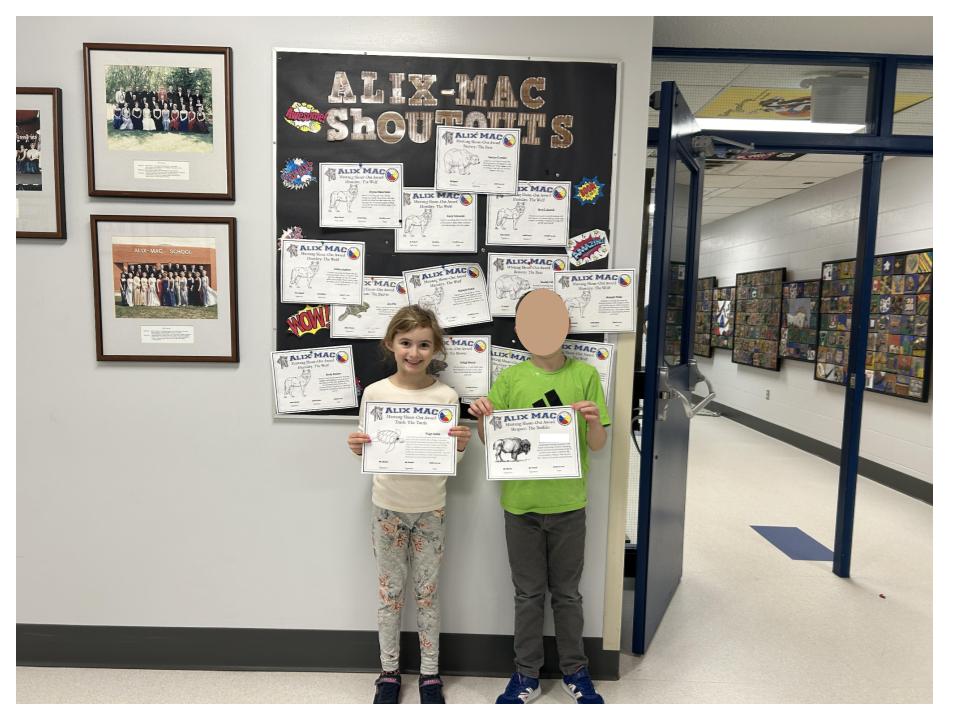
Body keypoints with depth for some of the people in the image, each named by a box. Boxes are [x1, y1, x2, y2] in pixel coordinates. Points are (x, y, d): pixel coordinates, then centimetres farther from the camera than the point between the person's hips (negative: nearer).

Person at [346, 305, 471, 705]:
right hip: (388, 506, 1)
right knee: (389, 591, 14)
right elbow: (367, 454, 1)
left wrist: (460, 446, -23)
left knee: (427, 592, 14)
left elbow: (452, 462, -2)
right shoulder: (374, 393, -7)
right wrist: (357, 448, -20)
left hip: (430, 509, 0)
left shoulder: (447, 396, -8)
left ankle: (430, 673, 33)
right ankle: (389, 671, 34)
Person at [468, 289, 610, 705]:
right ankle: (527, 675, 33)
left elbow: (597, 445, -3)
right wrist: (481, 418, -20)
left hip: (568, 504, 0)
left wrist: (593, 420, -23)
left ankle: (574, 671, 36)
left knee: (567, 592, 16)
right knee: (528, 593, 15)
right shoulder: (509, 380, -4)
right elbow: (490, 442, 0)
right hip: (521, 504, 0)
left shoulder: (585, 375, -4)